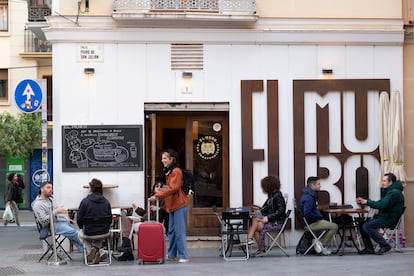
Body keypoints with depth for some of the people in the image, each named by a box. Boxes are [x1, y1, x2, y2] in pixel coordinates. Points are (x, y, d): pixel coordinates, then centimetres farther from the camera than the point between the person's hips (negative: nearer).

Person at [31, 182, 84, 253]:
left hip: (64, 221, 9)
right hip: (55, 225, -9)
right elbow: (43, 220, -17)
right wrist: (56, 211, -21)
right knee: (75, 234, -25)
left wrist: (67, 219, 13)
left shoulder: (51, 199, 21)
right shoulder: (38, 204, -7)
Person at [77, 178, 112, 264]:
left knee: (80, 234, 33)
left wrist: (83, 228, 12)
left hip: (89, 232, -3)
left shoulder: (85, 201, -12)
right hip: (104, 232, 4)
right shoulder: (106, 202, -1)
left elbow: (79, 219, -8)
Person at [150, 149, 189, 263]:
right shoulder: (169, 172, 17)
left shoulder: (176, 171, -13)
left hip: (179, 205, -10)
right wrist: (160, 190, 8)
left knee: (179, 231, -8)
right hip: (172, 205, 10)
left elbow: (173, 188, -20)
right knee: (171, 231, 13)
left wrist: (157, 196, -19)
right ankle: (171, 254, 20)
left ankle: (183, 256, -6)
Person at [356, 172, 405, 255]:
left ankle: (384, 245, -17)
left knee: (367, 226, -22)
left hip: (389, 220, -11)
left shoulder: (394, 193, -16)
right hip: (383, 217, 11)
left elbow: (382, 205, -25)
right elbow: (379, 203, 20)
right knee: (362, 224, 4)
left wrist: (368, 202, -17)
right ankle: (369, 248, 4)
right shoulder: (390, 191, 19)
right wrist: (364, 201, 8)